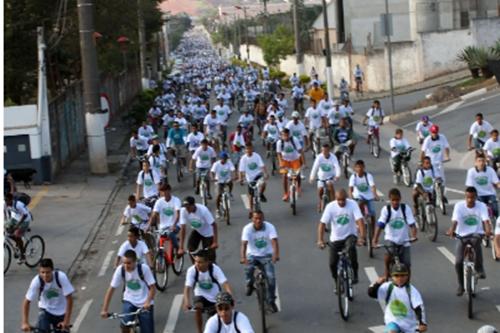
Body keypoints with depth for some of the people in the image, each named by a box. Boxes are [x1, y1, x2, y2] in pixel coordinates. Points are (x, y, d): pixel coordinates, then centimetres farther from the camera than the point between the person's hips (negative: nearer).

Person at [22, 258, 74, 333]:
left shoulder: (61, 277, -29)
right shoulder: (36, 281, -27)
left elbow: (69, 299, -23)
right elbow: (27, 301, -19)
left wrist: (66, 321, -25)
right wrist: (25, 323, -26)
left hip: (61, 311, 0)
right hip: (45, 310, 0)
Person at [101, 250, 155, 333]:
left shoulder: (144, 268, -22)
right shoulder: (120, 270, -16)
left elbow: (152, 287, -16)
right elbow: (111, 289, -11)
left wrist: (148, 302, -33)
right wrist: (104, 309, -16)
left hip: (144, 303, -1)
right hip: (129, 301, 1)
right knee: (125, 325, -24)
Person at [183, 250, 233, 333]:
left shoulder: (215, 269, -26)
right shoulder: (192, 270, -23)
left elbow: (225, 284, -34)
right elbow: (187, 287, -28)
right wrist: (187, 301, -47)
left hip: (214, 298, 0)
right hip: (200, 296, 0)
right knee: (197, 307, -31)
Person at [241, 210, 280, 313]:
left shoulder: (269, 227, -15)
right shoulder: (247, 228, -15)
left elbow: (274, 242, -27)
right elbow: (244, 244, -26)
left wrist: (276, 255, -44)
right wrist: (243, 257, -44)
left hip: (266, 255, 0)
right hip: (252, 255, 0)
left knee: (271, 277, -18)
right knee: (248, 269, -30)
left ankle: (271, 301, 3)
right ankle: (250, 285, 5)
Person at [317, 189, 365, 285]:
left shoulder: (352, 204, -17)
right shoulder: (330, 206, -14)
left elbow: (360, 220, -25)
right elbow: (322, 223, -19)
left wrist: (362, 237, -38)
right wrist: (320, 240, -30)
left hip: (350, 235, -2)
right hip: (336, 238, 2)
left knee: (351, 247, -35)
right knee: (333, 263, 0)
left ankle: (355, 274, -20)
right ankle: (337, 284, 27)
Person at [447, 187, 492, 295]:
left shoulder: (481, 206, -8)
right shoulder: (459, 206, -9)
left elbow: (486, 220, -21)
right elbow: (455, 220, -20)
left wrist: (488, 230, -42)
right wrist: (451, 230, -41)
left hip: (476, 234, -1)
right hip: (462, 236, 1)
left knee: (476, 240, -38)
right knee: (458, 262, -11)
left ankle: (479, 268, -20)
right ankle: (461, 285, 13)